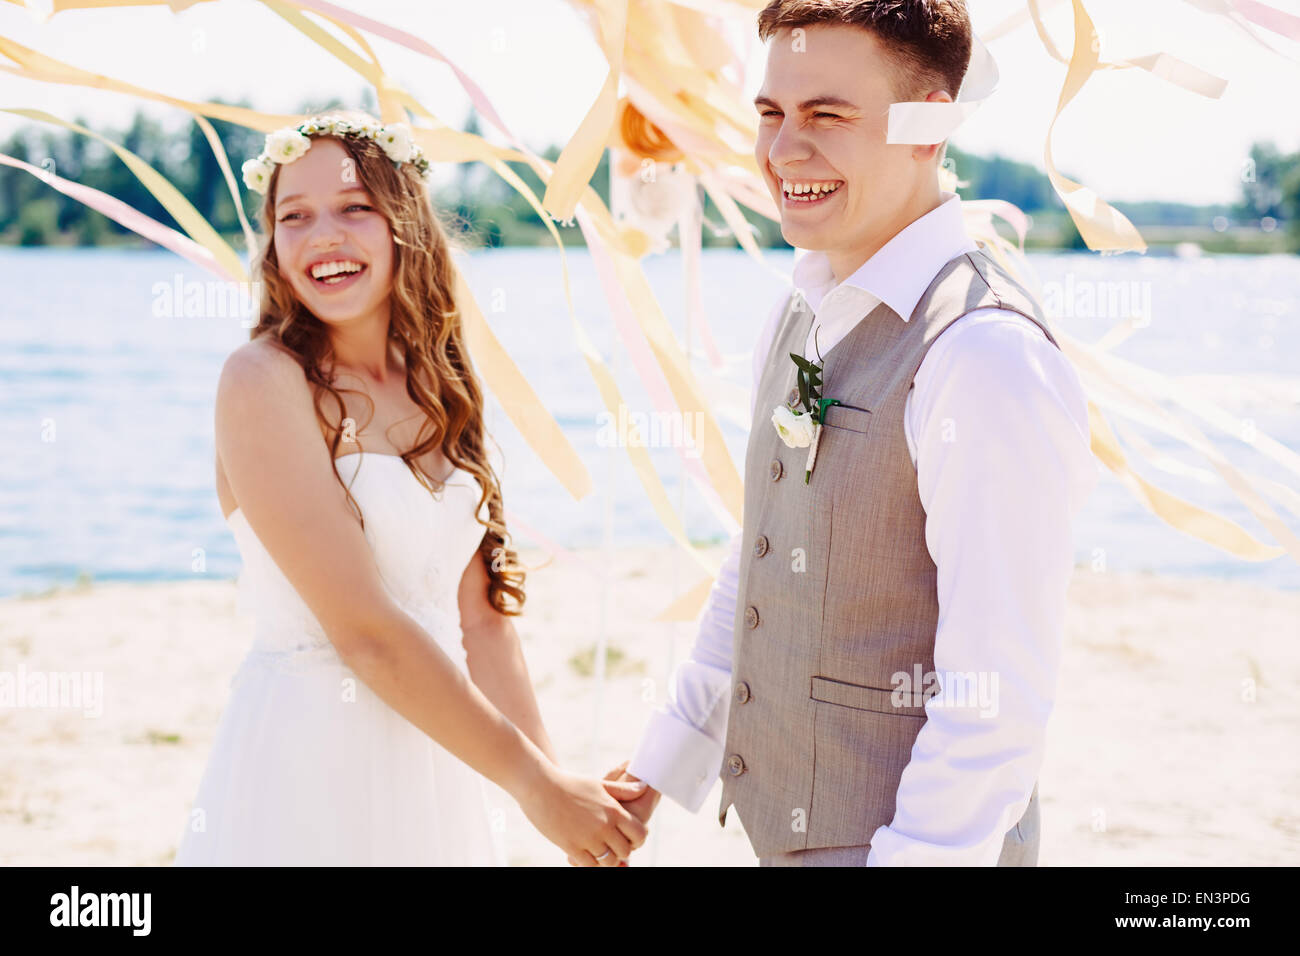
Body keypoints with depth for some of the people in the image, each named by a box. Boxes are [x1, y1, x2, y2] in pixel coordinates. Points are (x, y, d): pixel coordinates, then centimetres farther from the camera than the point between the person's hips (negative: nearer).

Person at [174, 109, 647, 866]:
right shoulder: (264, 382, -13)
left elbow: (478, 614, 4)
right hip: (308, 771, -6)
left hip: (438, 770, 6)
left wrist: (557, 779, -6)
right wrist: (533, 782, -15)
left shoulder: (436, 385, 7)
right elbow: (364, 632, -18)